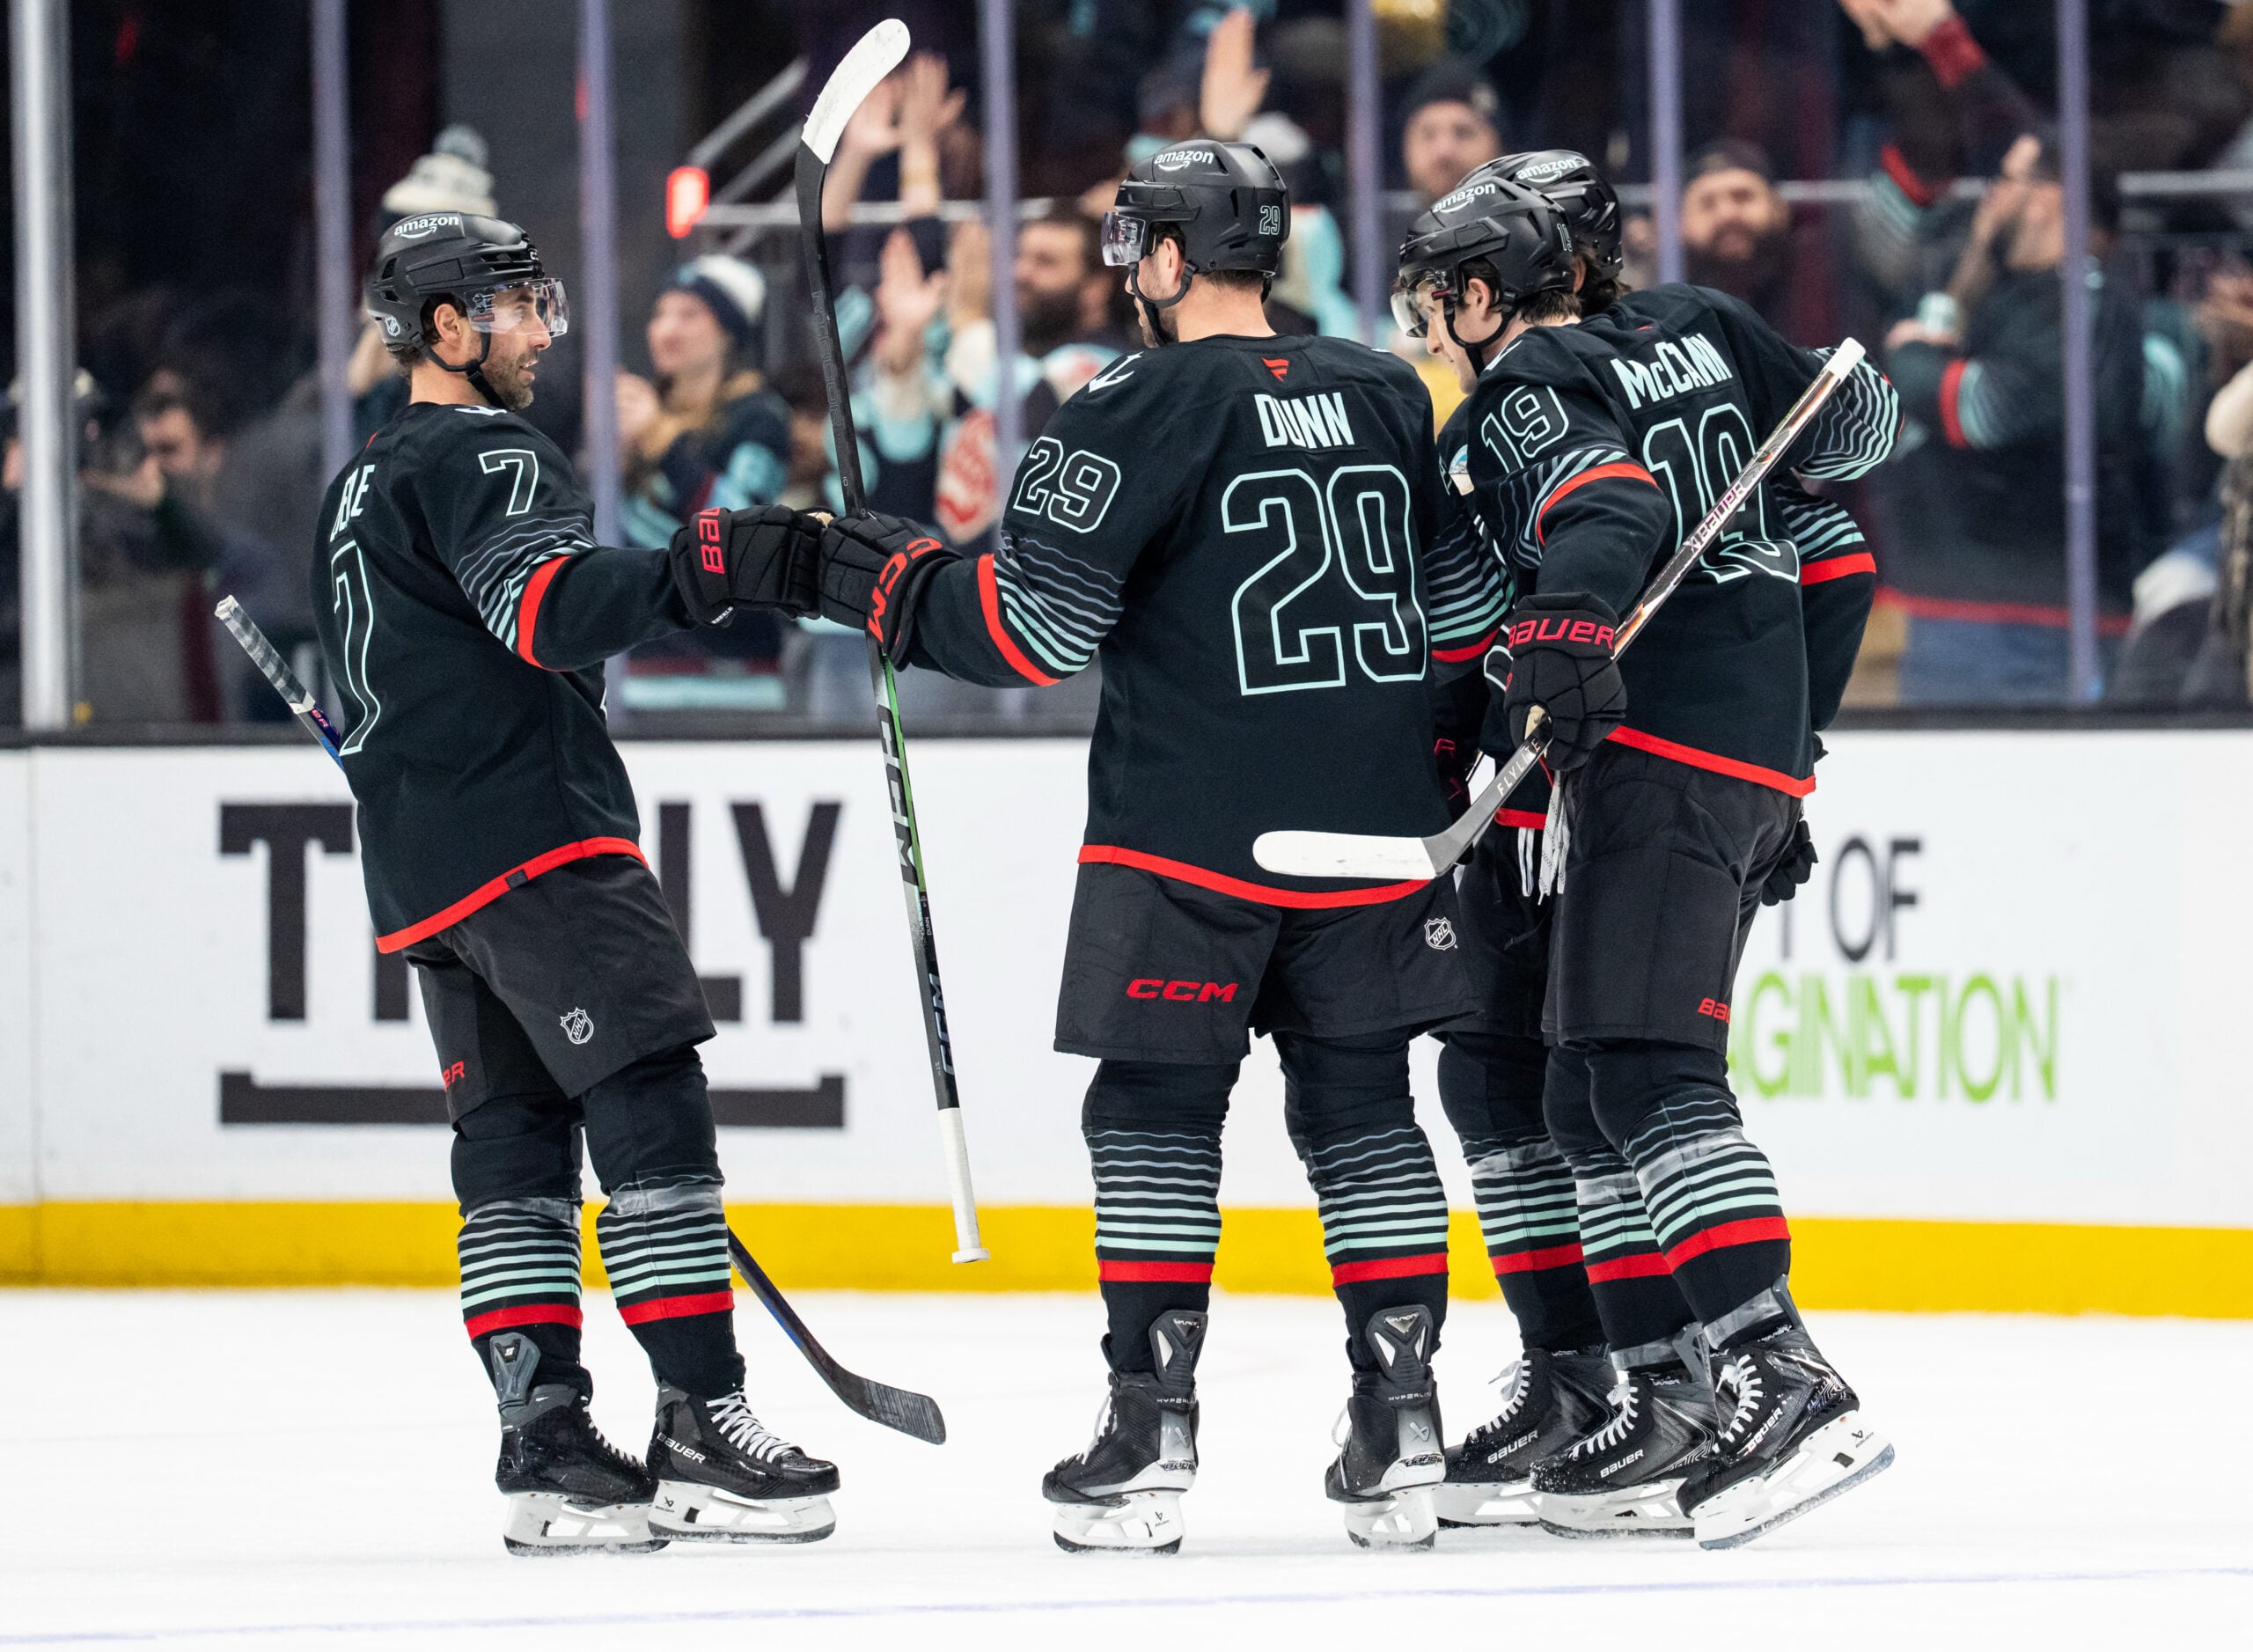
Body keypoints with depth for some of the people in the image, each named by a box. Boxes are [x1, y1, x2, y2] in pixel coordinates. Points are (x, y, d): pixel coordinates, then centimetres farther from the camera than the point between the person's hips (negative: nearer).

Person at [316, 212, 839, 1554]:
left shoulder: (361, 489, 24)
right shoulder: (483, 458, -8)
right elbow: (549, 611, -26)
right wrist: (705, 570, -37)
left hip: (422, 874, 10)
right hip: (536, 840, -10)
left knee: (517, 1140, 7)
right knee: (652, 1105, -12)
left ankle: (547, 1442, 0)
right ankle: (701, 1432, -18)